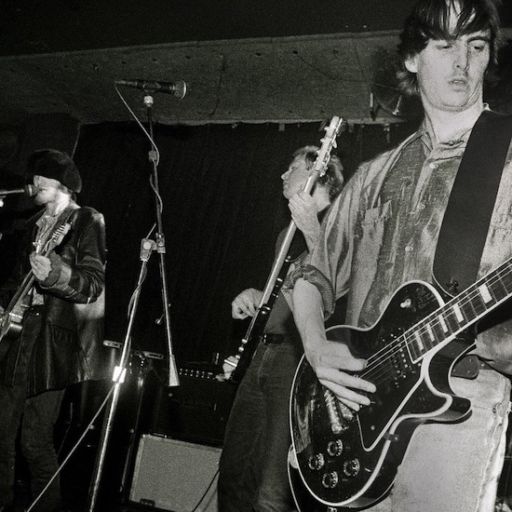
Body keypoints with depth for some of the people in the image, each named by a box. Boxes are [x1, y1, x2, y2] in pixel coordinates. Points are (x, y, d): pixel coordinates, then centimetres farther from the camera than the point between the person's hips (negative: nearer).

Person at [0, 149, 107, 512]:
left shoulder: (87, 222, -3)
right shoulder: (36, 224, 19)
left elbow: (94, 285, -12)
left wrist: (53, 273, -28)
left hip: (54, 340, -7)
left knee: (35, 441, -6)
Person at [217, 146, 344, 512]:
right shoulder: (288, 234, 23)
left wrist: (312, 231, -23)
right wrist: (255, 297, 13)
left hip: (300, 359, -9)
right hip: (265, 354, 9)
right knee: (234, 474, 13)